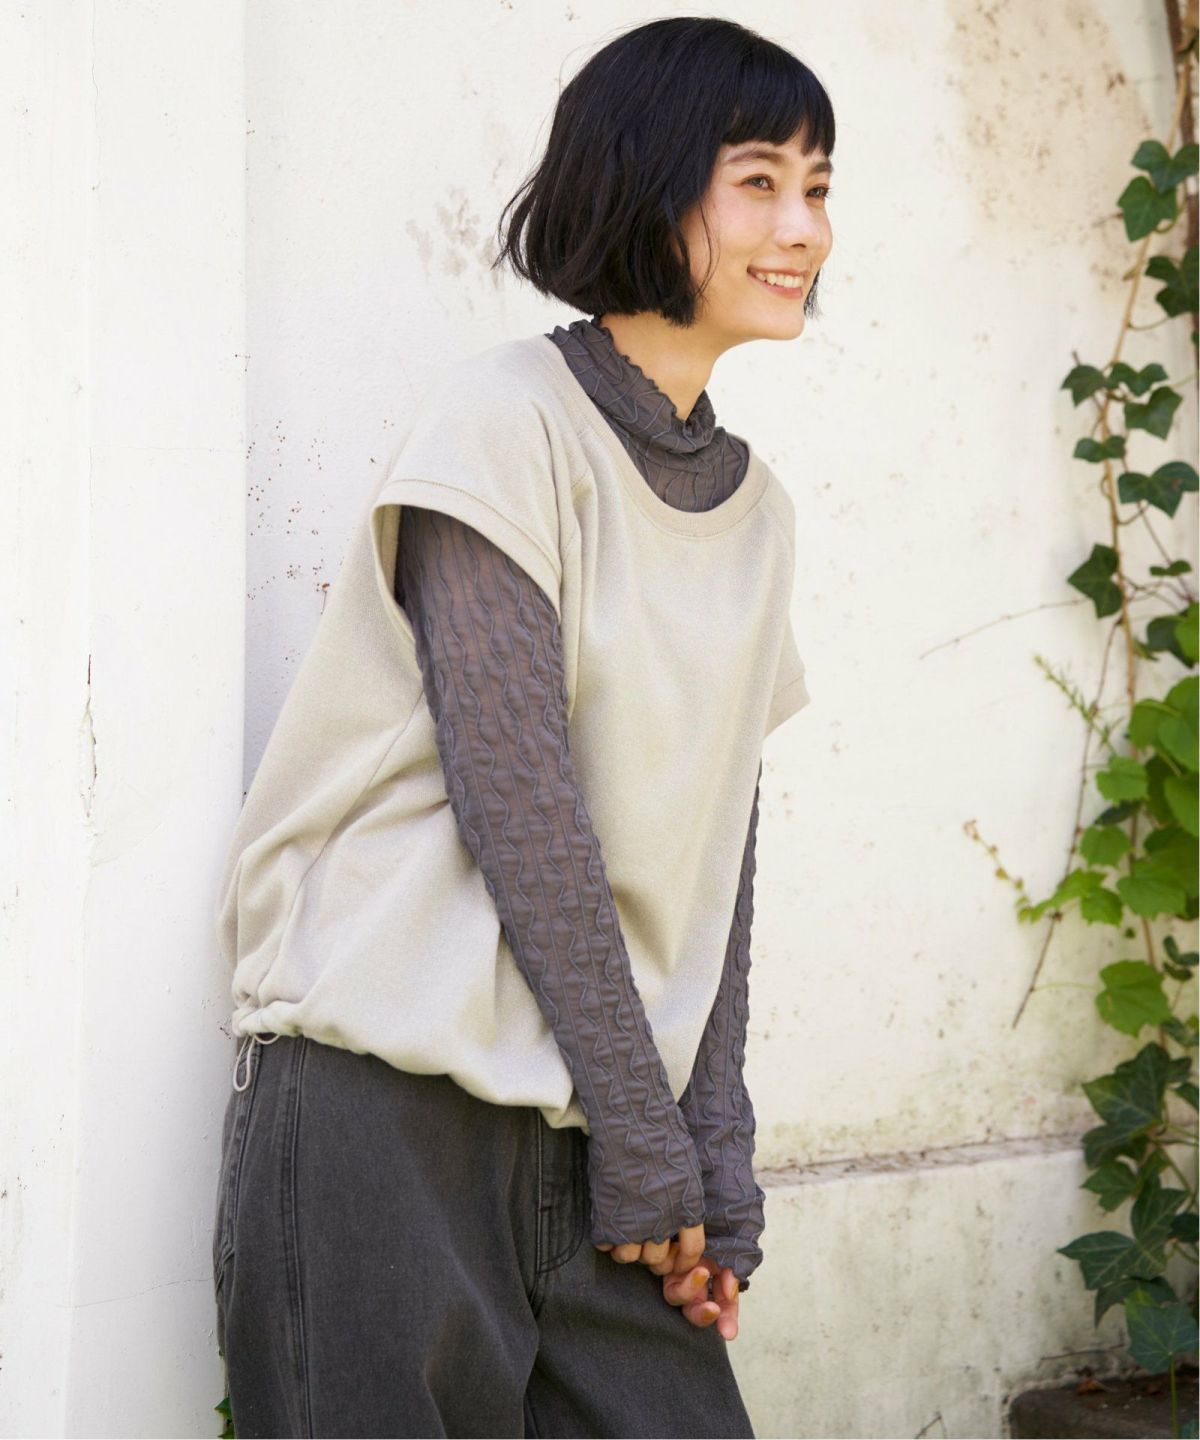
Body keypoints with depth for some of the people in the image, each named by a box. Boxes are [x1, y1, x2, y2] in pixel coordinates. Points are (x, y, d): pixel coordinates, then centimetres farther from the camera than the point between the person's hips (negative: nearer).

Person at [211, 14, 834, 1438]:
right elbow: (518, 805, -13)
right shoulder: (505, 419, -8)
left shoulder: (753, 505, 13)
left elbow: (714, 847, 11)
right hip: (386, 1104, -6)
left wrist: (717, 1162, 3)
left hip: (592, 1127, 6)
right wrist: (645, 1140, -11)